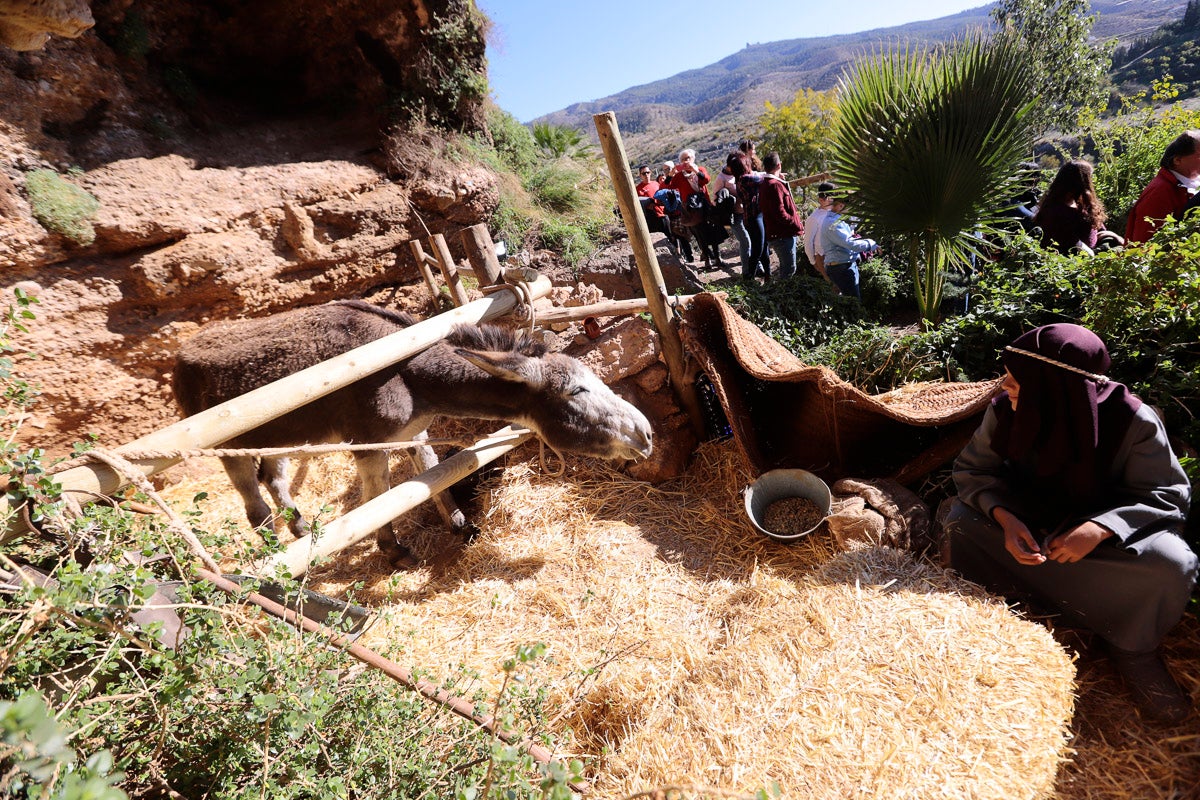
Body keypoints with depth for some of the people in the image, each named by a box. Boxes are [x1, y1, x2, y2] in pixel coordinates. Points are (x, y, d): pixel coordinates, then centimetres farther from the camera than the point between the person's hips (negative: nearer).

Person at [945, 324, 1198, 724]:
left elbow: (1167, 492, -16)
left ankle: (1133, 647, 0)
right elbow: (973, 468, -10)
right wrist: (1003, 516, -30)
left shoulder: (1134, 421, -21)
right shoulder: (1005, 411, -17)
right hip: (1026, 522, 1)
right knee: (961, 522, -25)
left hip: (1112, 531, -1)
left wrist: (1101, 528, -34)